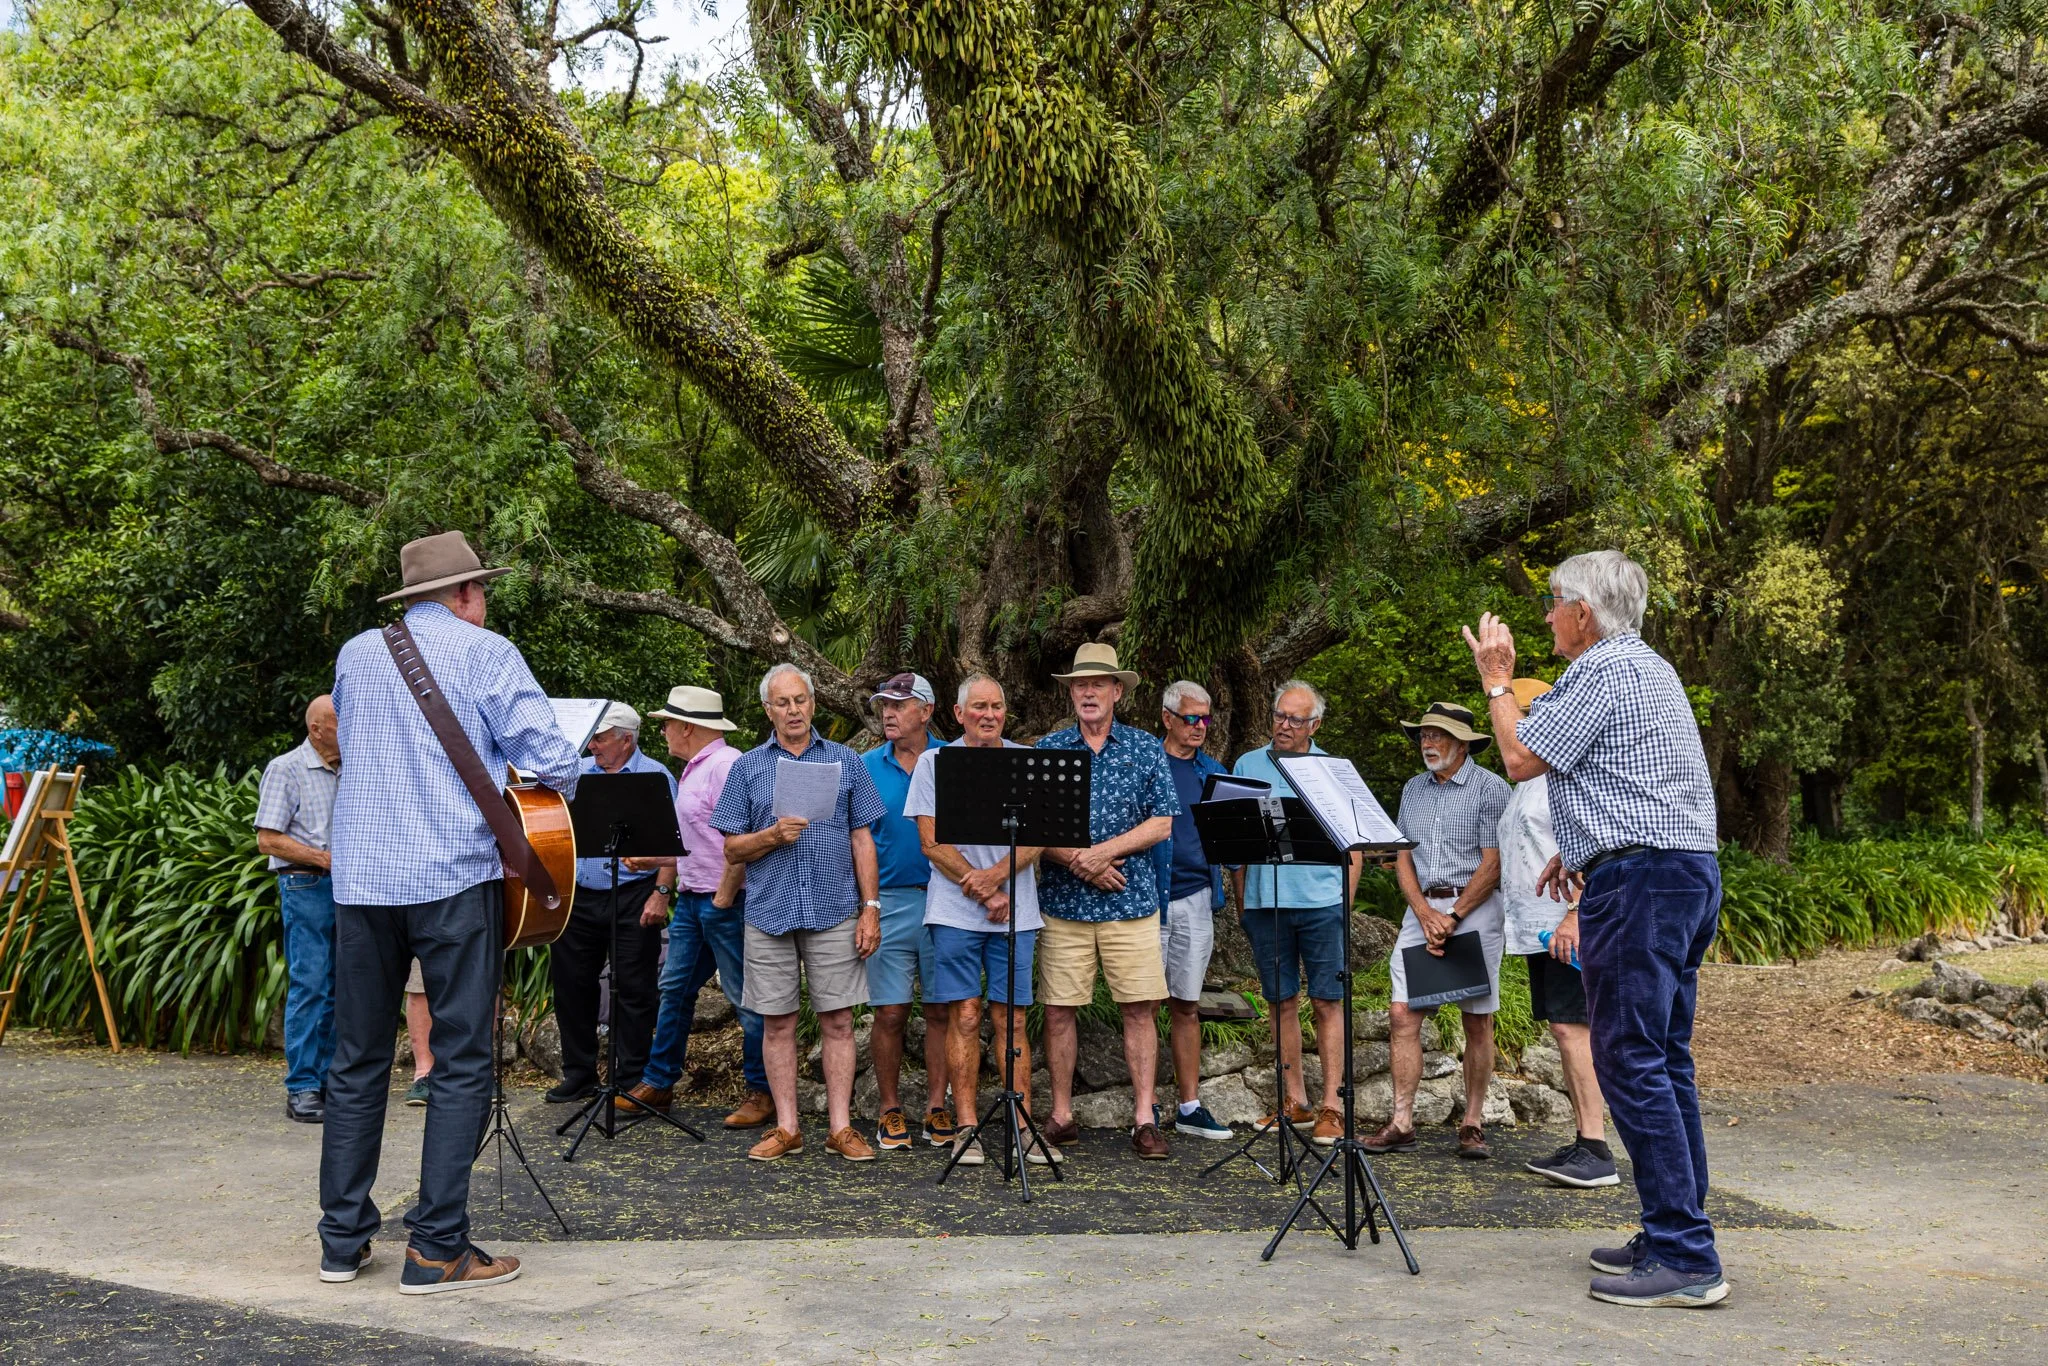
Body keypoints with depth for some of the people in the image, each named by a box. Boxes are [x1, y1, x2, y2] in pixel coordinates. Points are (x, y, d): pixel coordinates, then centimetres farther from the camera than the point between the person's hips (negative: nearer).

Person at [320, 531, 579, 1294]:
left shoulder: (354, 655, 14)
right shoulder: (485, 652, -2)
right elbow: (549, 758, -9)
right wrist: (549, 801, 11)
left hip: (360, 879, 5)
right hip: (454, 877, -5)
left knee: (357, 1060, 13)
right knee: (461, 1061, 0)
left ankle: (343, 1238, 17)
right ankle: (436, 1250, -1)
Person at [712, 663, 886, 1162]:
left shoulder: (846, 762, 8)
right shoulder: (747, 768, 8)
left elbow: (862, 840, 7)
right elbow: (732, 849, 6)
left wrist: (871, 907, 0)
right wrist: (774, 835, -13)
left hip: (834, 912, 0)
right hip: (769, 912, 1)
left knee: (838, 1021, 0)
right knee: (777, 1023, 5)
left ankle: (841, 1127, 6)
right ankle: (787, 1128, 13)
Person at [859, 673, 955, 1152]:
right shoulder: (866, 767, 7)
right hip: (889, 901, 1)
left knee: (941, 1009, 4)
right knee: (890, 1013, 2)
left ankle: (936, 1105, 14)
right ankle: (890, 1109, 14)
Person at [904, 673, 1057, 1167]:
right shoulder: (935, 763, 5)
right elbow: (932, 843, -1)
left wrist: (994, 875, -16)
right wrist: (985, 894, -8)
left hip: (1015, 911, 1)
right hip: (956, 910, -1)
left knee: (1012, 1019, 3)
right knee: (964, 1017, -2)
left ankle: (1024, 1129, 6)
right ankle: (966, 1128, 5)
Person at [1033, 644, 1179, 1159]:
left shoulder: (1146, 748, 6)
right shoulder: (1047, 749, 6)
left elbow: (1162, 823, -1)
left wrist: (1106, 850, -14)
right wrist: (1078, 861, -14)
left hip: (1131, 900, 0)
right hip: (1064, 902, 0)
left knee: (1140, 1008, -1)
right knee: (1059, 1010, 3)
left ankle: (1144, 1119, 6)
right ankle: (1061, 1115, 14)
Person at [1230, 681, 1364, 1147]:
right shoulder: (1247, 766, 11)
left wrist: (1345, 899, -2)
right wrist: (1241, 901, 8)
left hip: (1321, 902, -2)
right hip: (1264, 901, 2)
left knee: (1327, 1003, -3)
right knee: (1281, 1003, 7)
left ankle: (1330, 1108, 0)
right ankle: (1296, 1103, 16)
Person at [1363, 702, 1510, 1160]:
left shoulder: (1490, 788, -4)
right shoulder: (1413, 790, 13)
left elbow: (1492, 865, -9)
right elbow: (1403, 860, 10)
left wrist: (1453, 917, -13)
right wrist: (1425, 915, -5)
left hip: (1473, 907, -5)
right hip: (1422, 907, 5)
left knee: (1477, 1022, 0)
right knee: (1402, 1014, -3)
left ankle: (1473, 1125, 8)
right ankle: (1402, 1122, 0)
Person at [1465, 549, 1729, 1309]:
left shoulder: (1603, 671, -11)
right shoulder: (1649, 668, 22)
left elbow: (1521, 760, -9)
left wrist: (1497, 679, 4)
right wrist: (1580, 851, 28)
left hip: (1639, 879, -11)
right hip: (1690, 871, 11)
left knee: (1631, 1062, -10)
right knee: (1665, 1061, 12)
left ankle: (1684, 1259, -10)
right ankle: (1677, 1237, 17)